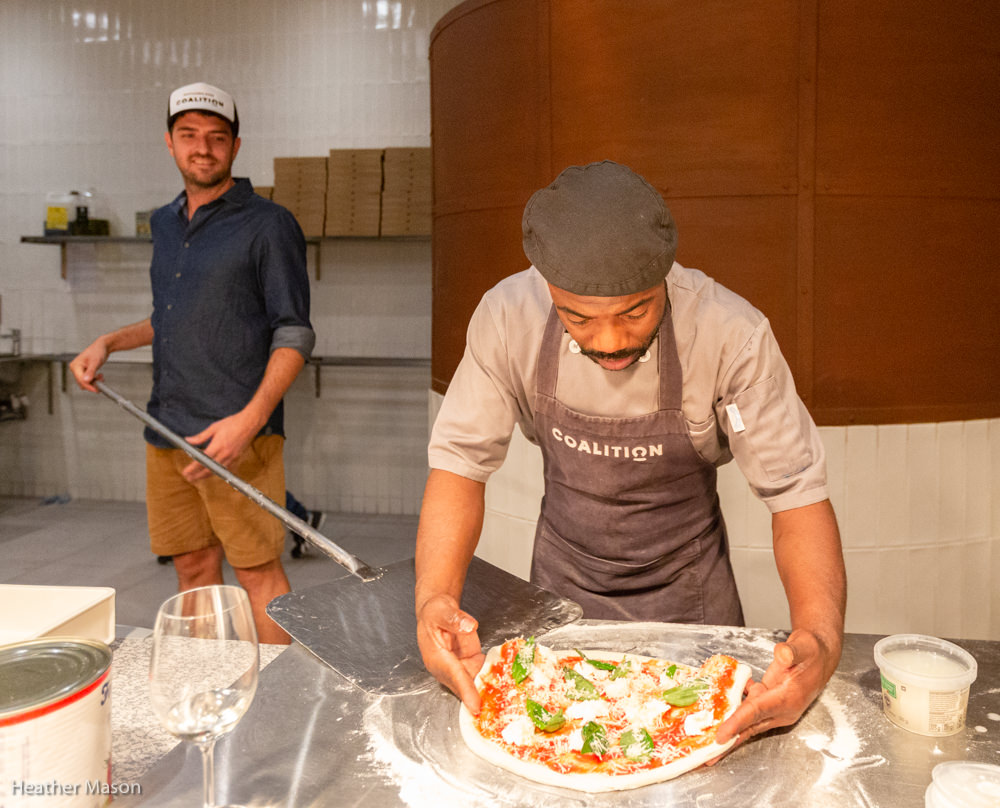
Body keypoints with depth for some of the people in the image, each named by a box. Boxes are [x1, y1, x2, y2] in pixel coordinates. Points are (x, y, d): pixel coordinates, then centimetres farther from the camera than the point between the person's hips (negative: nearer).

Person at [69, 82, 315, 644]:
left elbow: (294, 335, -10)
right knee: (193, 567, 13)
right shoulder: (166, 224, 18)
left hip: (237, 434, -7)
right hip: (167, 430, 7)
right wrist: (109, 343, 15)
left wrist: (251, 418, -21)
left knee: (258, 571, -4)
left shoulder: (268, 224, -4)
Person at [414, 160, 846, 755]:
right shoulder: (507, 317, -24)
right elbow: (460, 463, -19)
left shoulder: (731, 334, -30)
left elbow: (797, 492, -25)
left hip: (687, 592, -1)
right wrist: (434, 598, -35)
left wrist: (822, 639, -42)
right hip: (562, 583, 1)